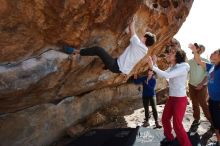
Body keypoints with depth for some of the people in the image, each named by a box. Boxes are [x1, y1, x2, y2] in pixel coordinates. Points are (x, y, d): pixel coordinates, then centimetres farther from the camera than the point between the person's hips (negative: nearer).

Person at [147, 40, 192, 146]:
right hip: (171, 98, 8)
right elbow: (161, 75, 7)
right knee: (165, 119, 16)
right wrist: (154, 63, 0)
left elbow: (167, 75, -30)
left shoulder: (183, 67, -18)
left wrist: (153, 67, -29)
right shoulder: (172, 67, 7)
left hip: (180, 99, -8)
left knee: (177, 124, -5)